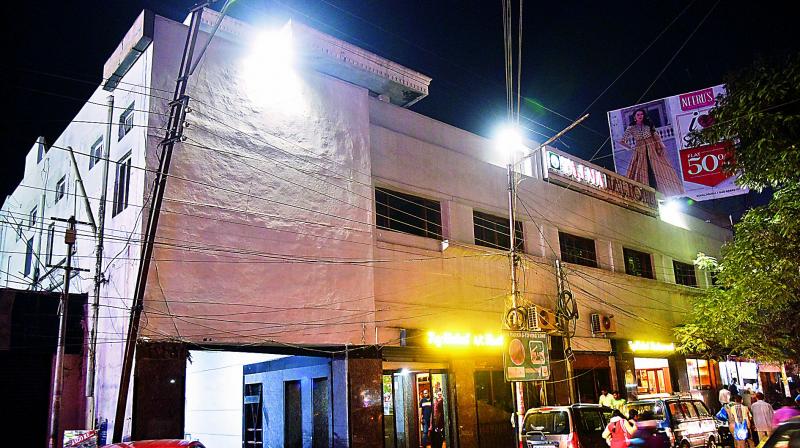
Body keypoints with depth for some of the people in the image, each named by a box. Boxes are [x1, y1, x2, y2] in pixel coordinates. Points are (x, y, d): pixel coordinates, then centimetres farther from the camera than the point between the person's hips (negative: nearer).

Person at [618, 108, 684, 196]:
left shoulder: (649, 124, 7)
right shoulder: (631, 128, 2)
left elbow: (657, 137, 5)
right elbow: (622, 141, 4)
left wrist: (662, 147, -5)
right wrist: (631, 148, 0)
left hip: (653, 150, 1)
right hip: (640, 153, -1)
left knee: (659, 171, -5)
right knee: (642, 174, -6)